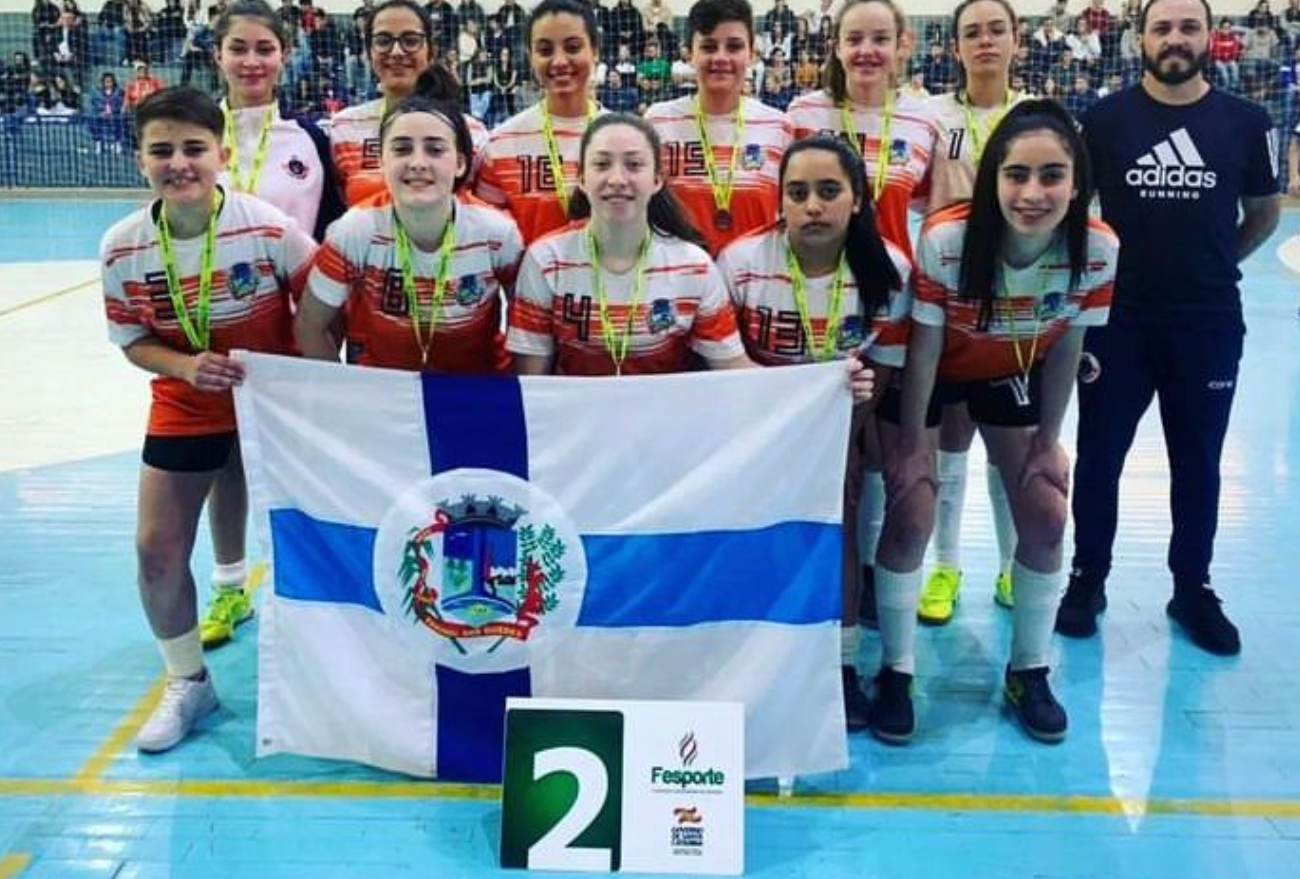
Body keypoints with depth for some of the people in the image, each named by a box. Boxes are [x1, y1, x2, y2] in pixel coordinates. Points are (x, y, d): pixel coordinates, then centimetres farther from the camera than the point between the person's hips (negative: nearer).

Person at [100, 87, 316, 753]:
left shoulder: (268, 228, -21)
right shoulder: (122, 247, -13)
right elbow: (133, 341, -3)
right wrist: (188, 367, -22)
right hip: (184, 408, 2)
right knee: (157, 548, 2)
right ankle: (187, 682, 25)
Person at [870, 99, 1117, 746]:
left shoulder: (1098, 250, -26)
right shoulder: (945, 239, -34)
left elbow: (1065, 348, -11)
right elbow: (923, 349, -22)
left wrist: (1047, 441, -4)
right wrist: (909, 447, -14)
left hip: (1013, 376, 3)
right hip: (934, 374, -3)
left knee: (1046, 516, -2)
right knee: (910, 517, -10)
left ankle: (1029, 672, 19)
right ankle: (895, 672, 10)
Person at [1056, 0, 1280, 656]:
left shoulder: (1246, 123, 0)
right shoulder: (1105, 119, -4)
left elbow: (1264, 214, 13)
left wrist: (1209, 265, 13)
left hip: (1211, 323, 1)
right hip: (1117, 319, -1)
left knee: (1197, 463, 12)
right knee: (1098, 458, 8)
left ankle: (1193, 590, 27)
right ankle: (1088, 580, 25)